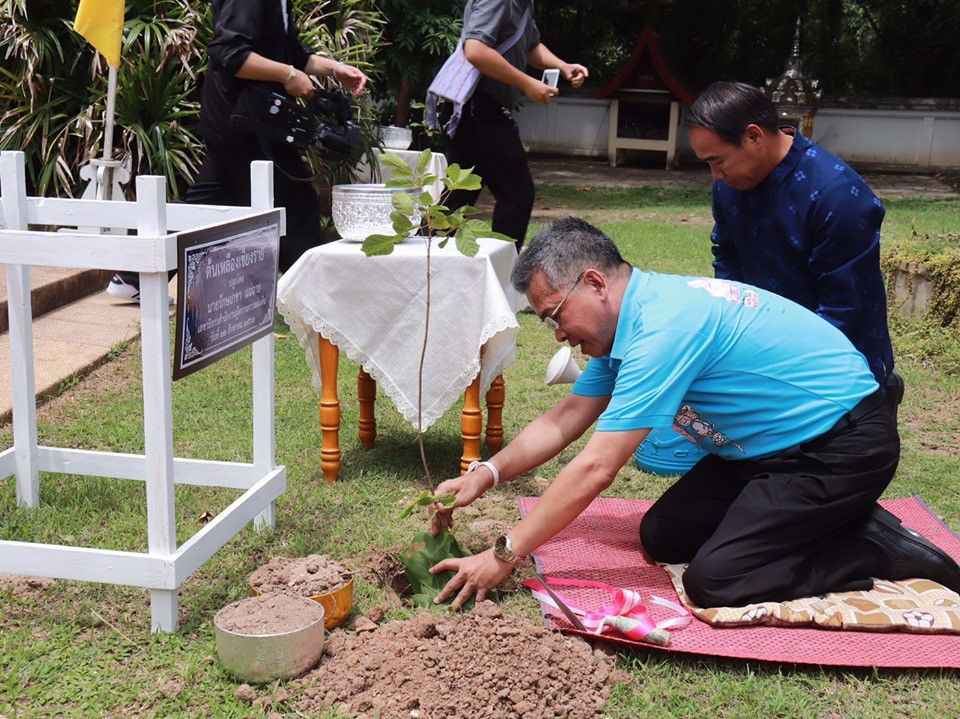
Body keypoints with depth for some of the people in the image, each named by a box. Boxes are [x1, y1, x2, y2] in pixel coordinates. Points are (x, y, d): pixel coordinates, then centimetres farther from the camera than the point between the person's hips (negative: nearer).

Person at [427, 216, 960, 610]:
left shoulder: (662, 329, -27)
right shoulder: (629, 316, 4)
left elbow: (594, 470, -28)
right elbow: (563, 421, 11)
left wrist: (505, 556, -21)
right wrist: (487, 473, -3)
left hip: (844, 446, -10)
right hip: (772, 447, 10)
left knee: (713, 580, -17)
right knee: (661, 537, 7)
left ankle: (886, 552, -2)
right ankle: (836, 519, 14)